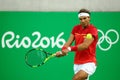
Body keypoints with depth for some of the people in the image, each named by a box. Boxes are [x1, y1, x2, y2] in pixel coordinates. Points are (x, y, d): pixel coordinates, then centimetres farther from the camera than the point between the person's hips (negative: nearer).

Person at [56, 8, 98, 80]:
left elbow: (85, 45, -24)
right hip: (77, 64, 6)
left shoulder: (93, 30, -11)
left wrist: (70, 49, -33)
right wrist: (63, 51, -20)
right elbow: (69, 42, 1)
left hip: (89, 63, -6)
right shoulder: (76, 28, 8)